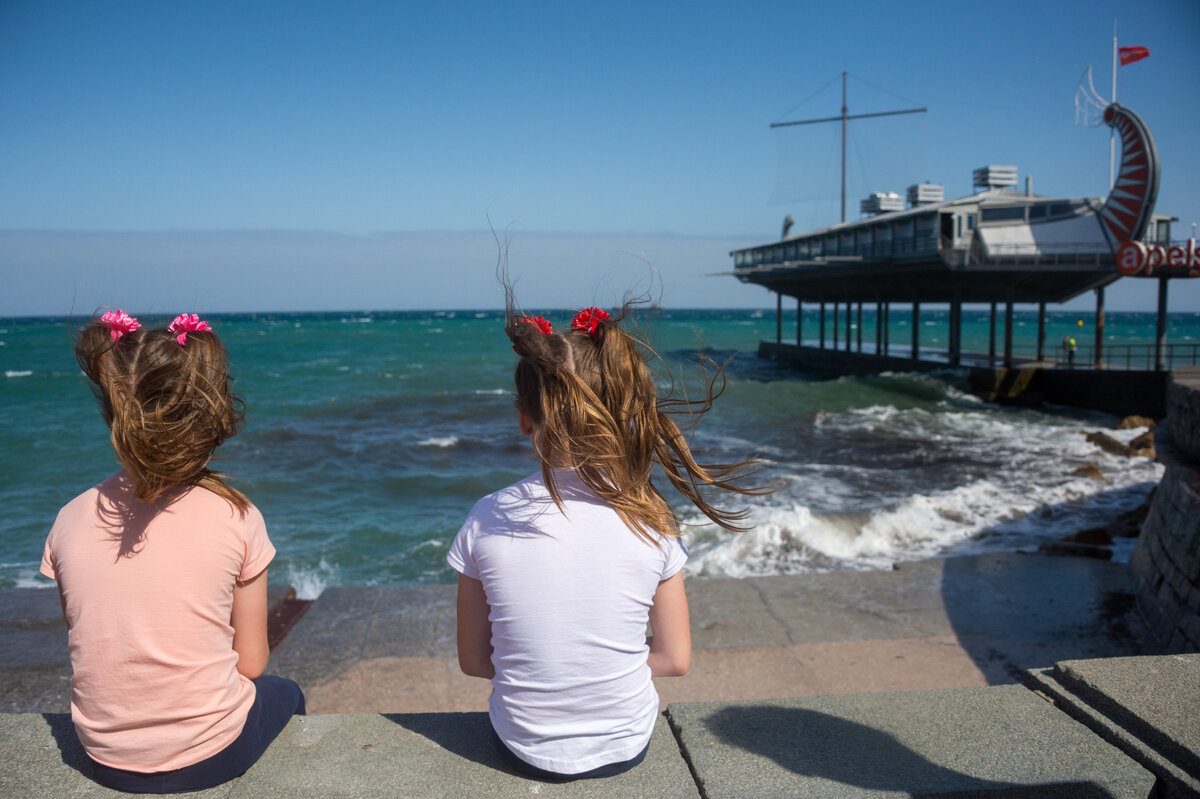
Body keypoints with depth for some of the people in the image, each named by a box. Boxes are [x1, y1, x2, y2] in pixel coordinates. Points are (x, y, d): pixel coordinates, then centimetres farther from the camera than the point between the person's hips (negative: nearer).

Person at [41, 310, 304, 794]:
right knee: (286, 695, 31)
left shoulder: (71, 519, -8)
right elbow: (251, 662, -9)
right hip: (210, 756, -3)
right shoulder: (236, 517, -16)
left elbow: (84, 648, 1)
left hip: (107, 762, 4)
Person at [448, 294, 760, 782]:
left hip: (525, 752, 0)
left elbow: (474, 660, -5)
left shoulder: (486, 521, -16)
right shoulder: (649, 520, -16)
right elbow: (675, 660, -6)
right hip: (625, 748, 0)